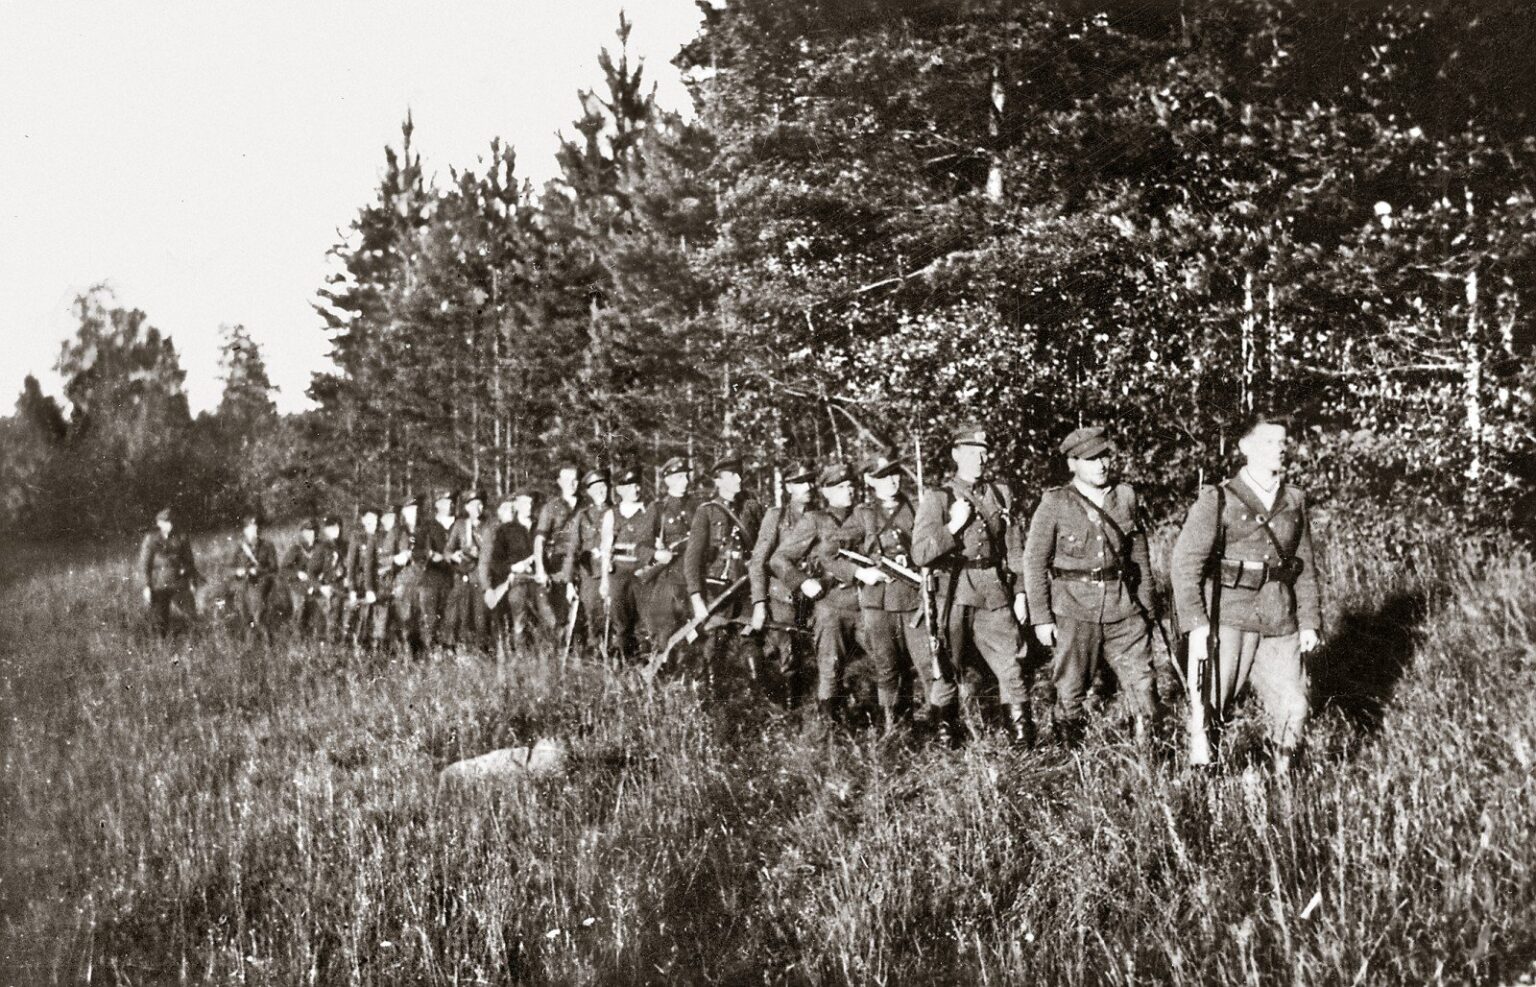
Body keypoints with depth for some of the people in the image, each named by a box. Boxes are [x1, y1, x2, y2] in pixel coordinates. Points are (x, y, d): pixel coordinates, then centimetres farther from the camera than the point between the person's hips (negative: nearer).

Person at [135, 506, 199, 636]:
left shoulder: (181, 539, 5)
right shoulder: (150, 540, -3)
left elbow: (189, 561, 13)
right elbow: (144, 565, -3)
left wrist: (194, 581, 12)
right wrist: (146, 587, -8)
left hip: (179, 585, 2)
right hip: (158, 586, -2)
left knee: (191, 617, -3)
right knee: (159, 622, 4)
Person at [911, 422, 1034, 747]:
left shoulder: (1001, 494, 11)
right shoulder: (937, 498, 0)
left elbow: (1014, 547, 14)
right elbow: (920, 554, -7)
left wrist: (1020, 592, 8)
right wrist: (954, 526, -14)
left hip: (996, 595, 2)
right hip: (953, 596, -2)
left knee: (1011, 667, -3)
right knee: (947, 670, 5)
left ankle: (1023, 735, 3)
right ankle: (944, 736, 18)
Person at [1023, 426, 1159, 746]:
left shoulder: (1126, 497, 8)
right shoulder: (1054, 504, -3)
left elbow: (1140, 556, 15)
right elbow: (1034, 562, -3)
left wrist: (1146, 608, 14)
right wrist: (1041, 618, -6)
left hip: (1124, 611, 3)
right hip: (1073, 612, -3)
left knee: (1143, 684, 1)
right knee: (1070, 691, 5)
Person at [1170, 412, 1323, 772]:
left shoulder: (1294, 502, 13)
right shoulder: (1218, 500, -2)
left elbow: (1306, 567, 18)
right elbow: (1185, 563, -8)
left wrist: (1310, 621, 11)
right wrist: (1195, 622, -16)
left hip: (1281, 624, 4)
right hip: (1228, 618, -4)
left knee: (1292, 708, 2)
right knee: (1209, 706, -7)